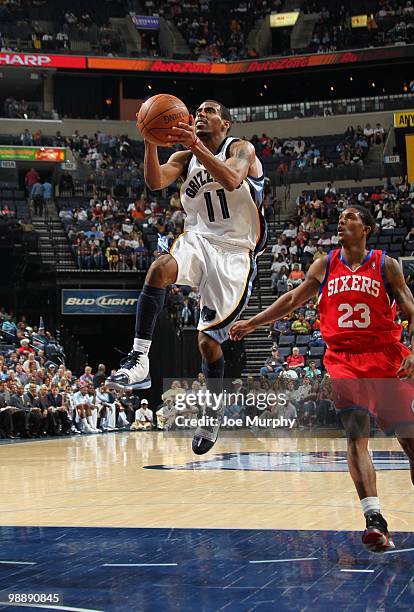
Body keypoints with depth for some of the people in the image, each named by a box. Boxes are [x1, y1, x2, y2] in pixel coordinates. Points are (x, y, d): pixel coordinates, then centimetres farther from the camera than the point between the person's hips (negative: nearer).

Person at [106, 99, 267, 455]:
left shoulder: (241, 149, -3)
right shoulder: (185, 158, 10)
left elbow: (231, 180, -26)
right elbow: (155, 182, -10)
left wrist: (196, 146, -35)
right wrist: (151, 141, -24)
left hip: (235, 252, -3)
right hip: (198, 239, 3)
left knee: (209, 337, -2)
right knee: (160, 269, -33)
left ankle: (215, 411, 22)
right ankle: (139, 361, -38)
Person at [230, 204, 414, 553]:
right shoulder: (325, 266, 10)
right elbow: (293, 300, 17)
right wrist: (252, 324, 12)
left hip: (386, 357, -1)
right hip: (343, 360, 1)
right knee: (356, 435, -17)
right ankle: (375, 520, -24)